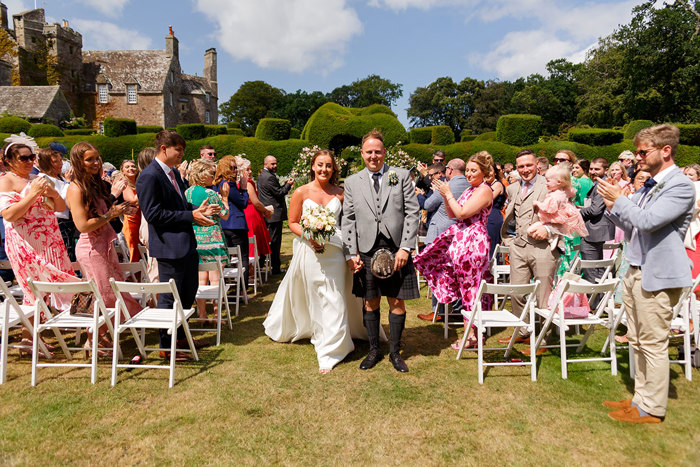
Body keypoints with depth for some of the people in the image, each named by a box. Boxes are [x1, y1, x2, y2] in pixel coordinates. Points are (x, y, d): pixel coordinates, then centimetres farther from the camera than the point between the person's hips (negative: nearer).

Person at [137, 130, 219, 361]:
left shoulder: (174, 173, 14)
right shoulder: (149, 177, -16)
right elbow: (153, 213, -21)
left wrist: (198, 210, 2)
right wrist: (190, 216, -21)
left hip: (186, 242, 10)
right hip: (169, 246, -10)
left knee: (189, 290, 19)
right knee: (170, 297, 2)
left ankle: (179, 335, 36)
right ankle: (166, 346, 18)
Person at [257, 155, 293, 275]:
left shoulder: (262, 175, 16)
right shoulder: (269, 177, -17)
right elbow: (279, 193, -16)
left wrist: (285, 184, 9)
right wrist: (288, 184, -3)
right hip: (274, 214, -10)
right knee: (275, 241, -4)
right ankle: (276, 268, 1)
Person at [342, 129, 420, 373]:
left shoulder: (401, 176, 4)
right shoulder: (352, 182, 9)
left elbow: (412, 213, -1)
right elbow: (348, 220, 7)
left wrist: (405, 248, -9)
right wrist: (352, 253, -1)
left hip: (396, 249, -1)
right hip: (366, 251, 1)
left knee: (397, 302, 5)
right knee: (370, 302, 9)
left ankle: (395, 352, 22)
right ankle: (374, 350, 26)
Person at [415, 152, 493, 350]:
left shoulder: (484, 190, -12)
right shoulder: (471, 189, 18)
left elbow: (462, 213, -21)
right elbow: (451, 214, 15)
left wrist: (448, 194, -13)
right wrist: (445, 196, 2)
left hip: (472, 241, -10)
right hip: (459, 238, 10)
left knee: (470, 288, -1)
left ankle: (471, 336, 11)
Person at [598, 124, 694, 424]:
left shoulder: (681, 186, -14)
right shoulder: (649, 186, 13)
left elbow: (647, 221, -26)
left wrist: (619, 199, -12)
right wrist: (613, 208, 2)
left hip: (658, 276, -9)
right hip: (636, 272, 9)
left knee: (653, 344, 1)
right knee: (637, 341, 17)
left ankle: (652, 409, 15)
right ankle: (641, 398, 30)